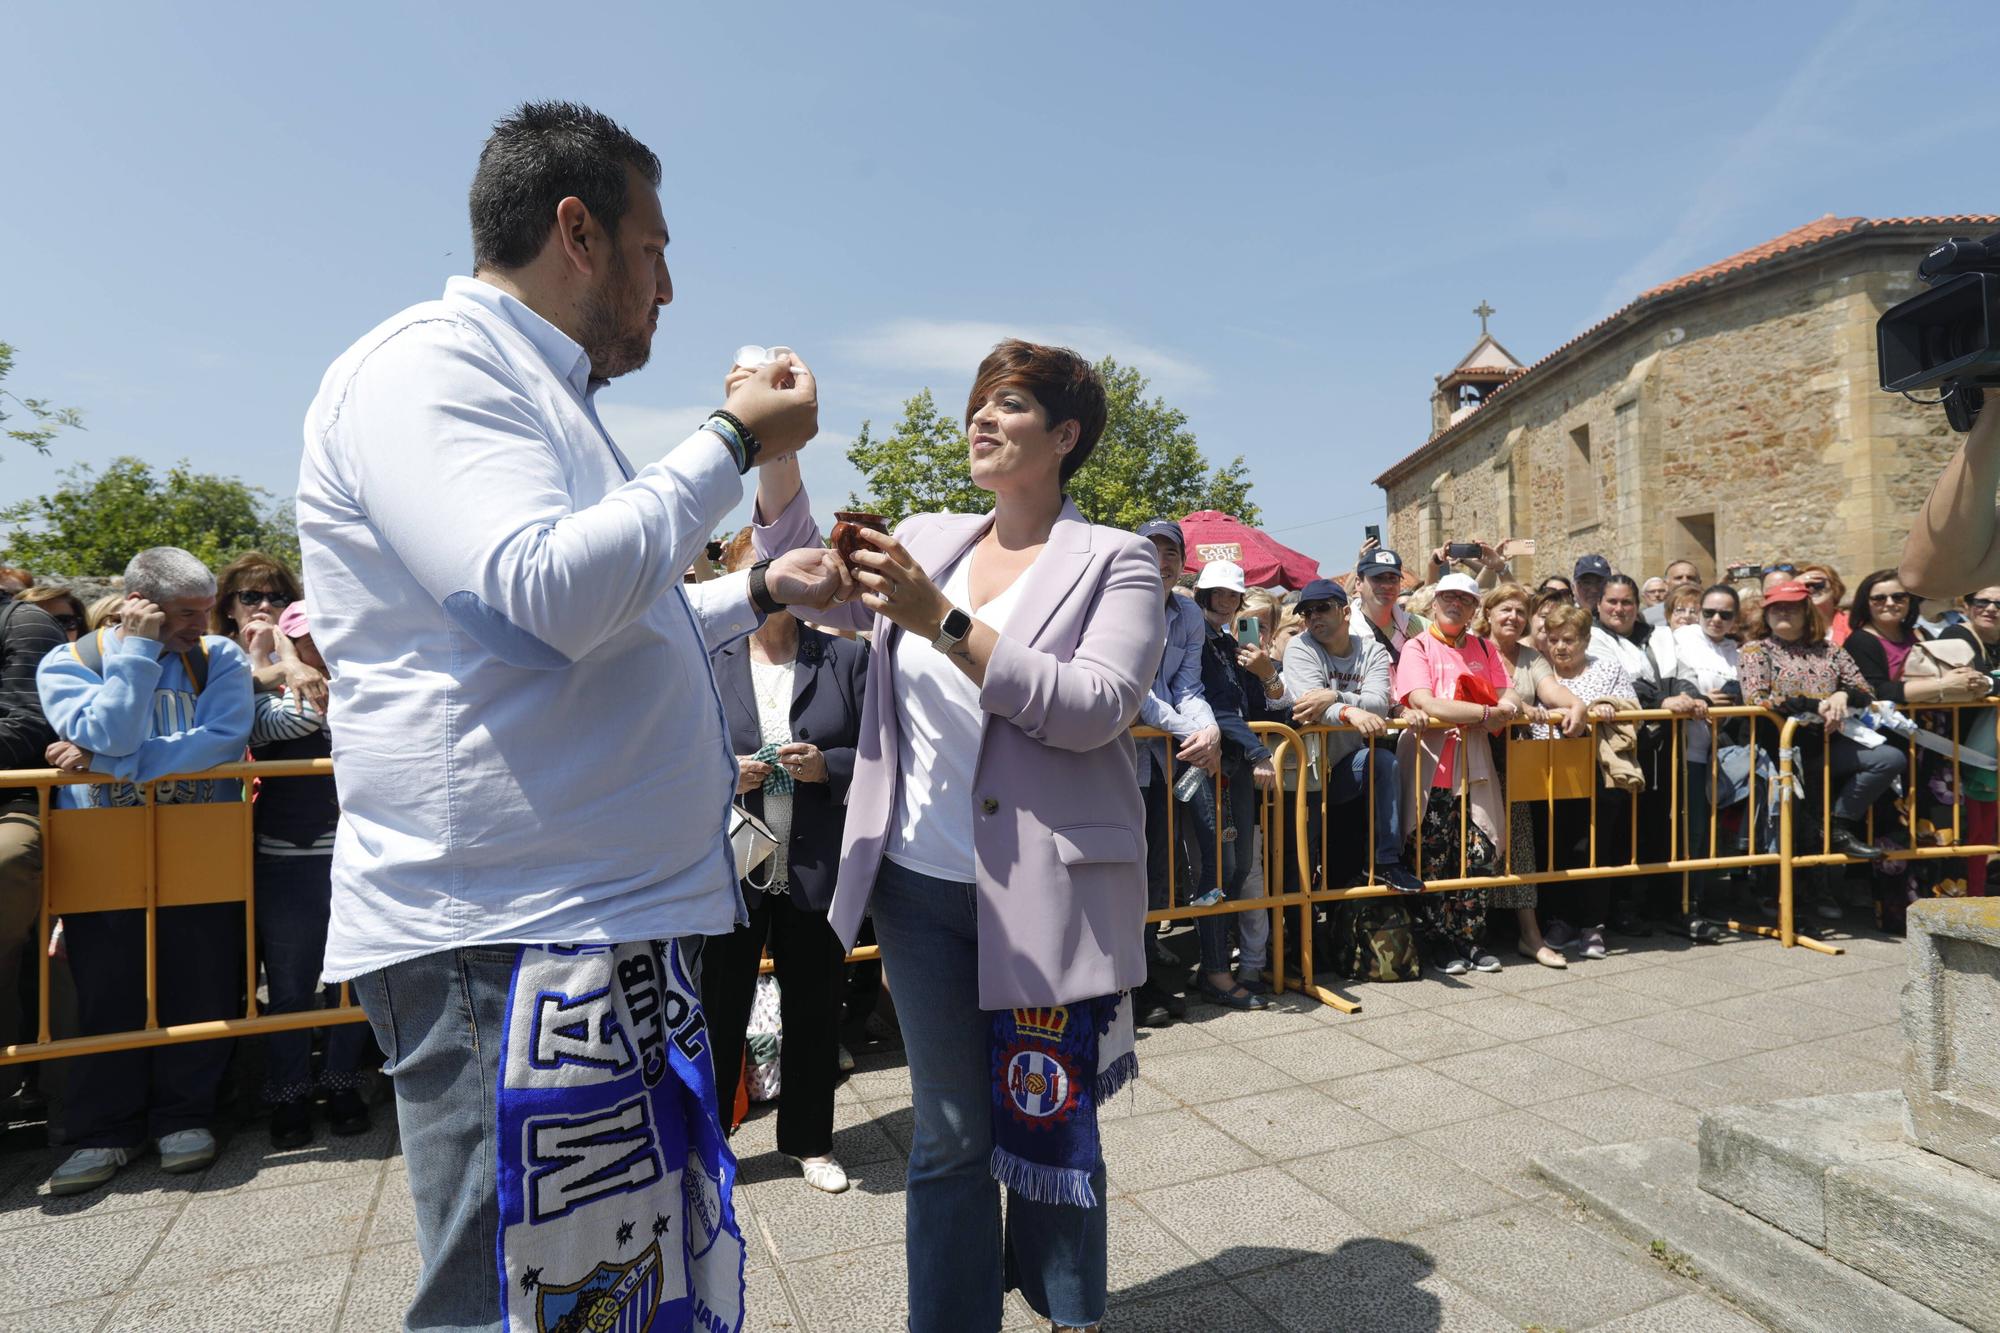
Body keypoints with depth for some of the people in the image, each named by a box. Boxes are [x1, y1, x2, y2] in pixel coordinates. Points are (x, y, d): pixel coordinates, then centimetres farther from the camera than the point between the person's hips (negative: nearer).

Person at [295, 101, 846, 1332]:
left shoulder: (538, 388, 22)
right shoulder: (430, 365, -8)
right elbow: (550, 592, -24)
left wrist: (759, 593, 26)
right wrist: (734, 444, -12)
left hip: (616, 923, 10)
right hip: (508, 938, -10)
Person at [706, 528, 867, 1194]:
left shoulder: (847, 657, 2)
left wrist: (827, 766, -16)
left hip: (816, 867, 1)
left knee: (814, 1009, 14)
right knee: (718, 1011, 11)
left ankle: (809, 1140, 35)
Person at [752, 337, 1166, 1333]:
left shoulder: (1116, 562, -5)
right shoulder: (927, 540, 11)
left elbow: (1094, 708, -19)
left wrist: (942, 621, -25)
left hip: (1044, 895, -3)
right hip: (922, 881, 4)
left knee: (1049, 1133, 14)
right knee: (949, 1137, 15)